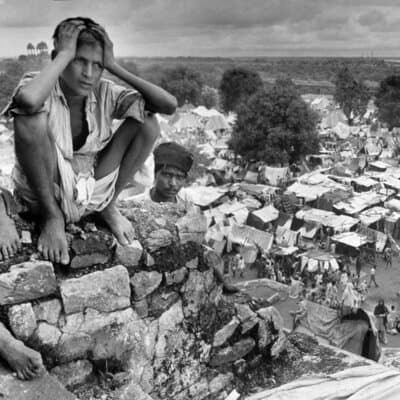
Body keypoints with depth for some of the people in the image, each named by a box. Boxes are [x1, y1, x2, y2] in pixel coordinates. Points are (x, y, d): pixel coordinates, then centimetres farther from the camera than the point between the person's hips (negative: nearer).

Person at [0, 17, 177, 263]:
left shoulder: (105, 93, -8)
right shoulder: (41, 87, -17)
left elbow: (170, 105, -19)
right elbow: (27, 99, -45)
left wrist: (114, 66, -19)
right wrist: (65, 54, -29)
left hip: (91, 193, 4)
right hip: (42, 194, -3)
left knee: (147, 122, -11)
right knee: (30, 116, -31)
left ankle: (108, 206, 4)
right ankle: (51, 216, -11)